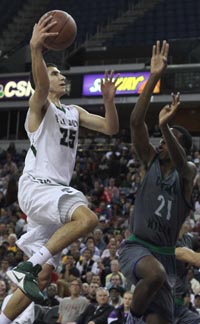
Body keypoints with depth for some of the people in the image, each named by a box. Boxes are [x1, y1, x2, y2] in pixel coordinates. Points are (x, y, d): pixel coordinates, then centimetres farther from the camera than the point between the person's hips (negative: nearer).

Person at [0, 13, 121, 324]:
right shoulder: (40, 104, 0)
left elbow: (111, 128, 15)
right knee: (87, 217, -34)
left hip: (58, 189, 8)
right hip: (36, 185, -8)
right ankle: (26, 268, -29)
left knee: (43, 275, 5)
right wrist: (36, 50, -44)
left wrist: (109, 99, -4)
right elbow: (40, 84, -25)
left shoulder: (74, 112, 22)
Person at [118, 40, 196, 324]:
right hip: (136, 247, -2)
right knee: (156, 273, -35)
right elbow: (136, 121, -11)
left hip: (164, 255, 2)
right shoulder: (150, 160, 3)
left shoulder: (188, 172, 1)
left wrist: (165, 127, -45)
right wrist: (154, 77, -22)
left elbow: (180, 162, -25)